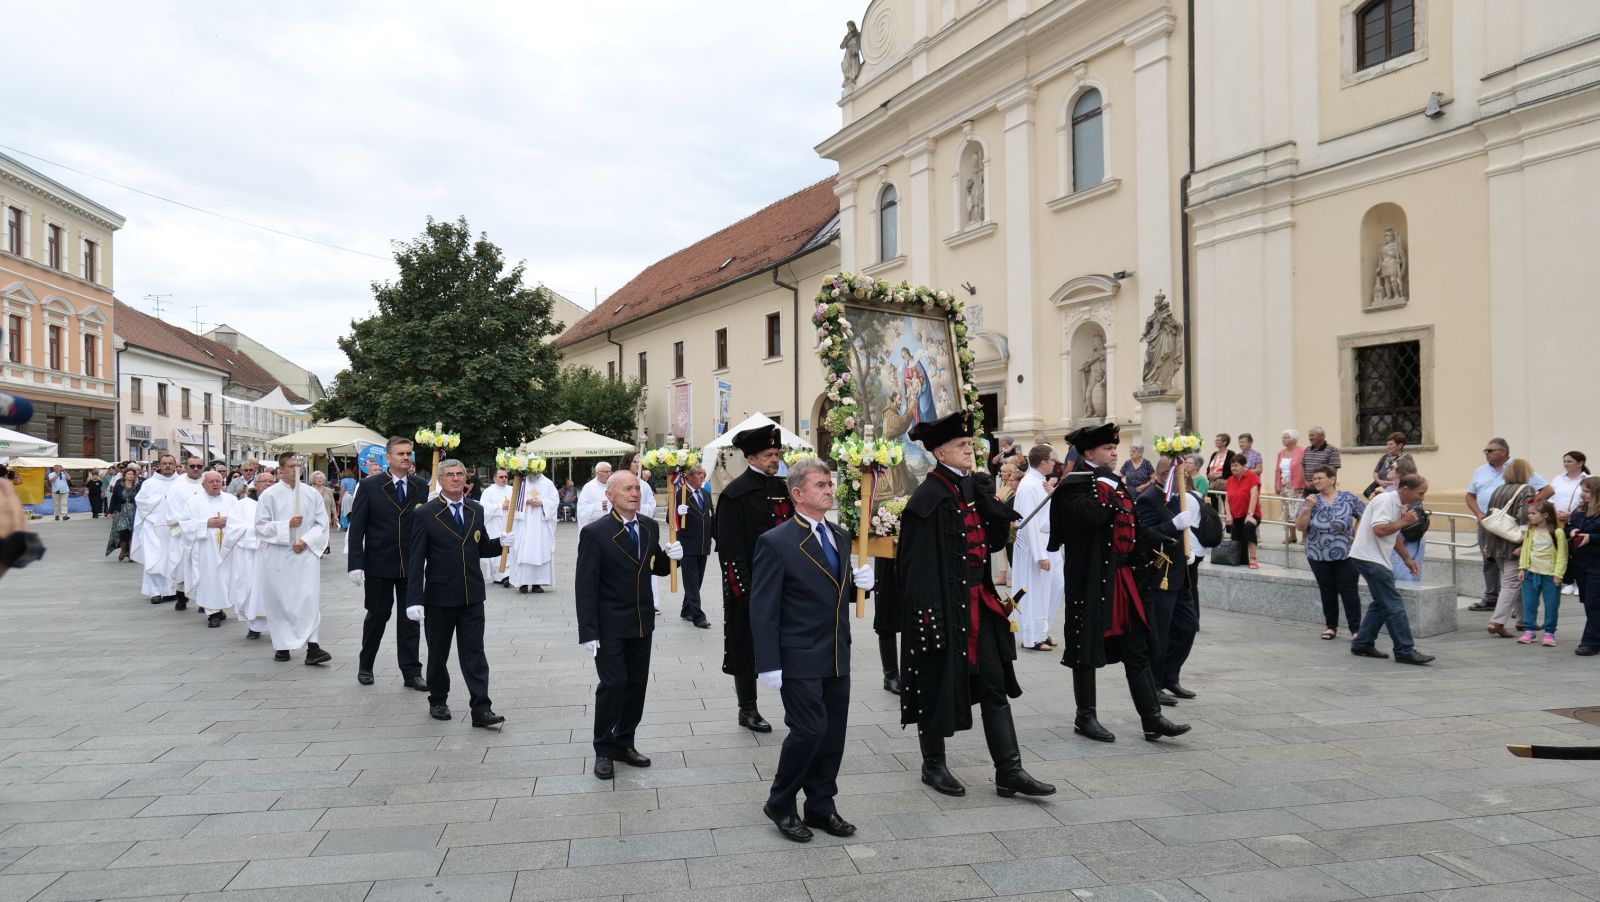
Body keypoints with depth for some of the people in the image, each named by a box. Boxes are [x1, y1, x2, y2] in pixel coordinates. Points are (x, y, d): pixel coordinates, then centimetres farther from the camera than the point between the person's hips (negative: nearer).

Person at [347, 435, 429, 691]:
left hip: (411, 564, 2)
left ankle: (412, 672, 12)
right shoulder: (369, 486, -5)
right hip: (379, 564, -2)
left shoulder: (421, 486, 2)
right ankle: (365, 666, 28)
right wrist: (355, 564, -12)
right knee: (377, 616, 10)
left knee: (410, 619, 6)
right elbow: (357, 527, -6)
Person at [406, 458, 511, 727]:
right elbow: (416, 561, -9)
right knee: (438, 653, 12)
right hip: (439, 596, -3)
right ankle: (438, 701, 30)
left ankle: (481, 709, -1)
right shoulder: (425, 514, -8)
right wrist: (414, 600, -15)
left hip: (472, 595, 3)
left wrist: (500, 543, -7)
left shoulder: (476, 510, 7)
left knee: (474, 653, 0)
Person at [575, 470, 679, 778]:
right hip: (610, 626, -5)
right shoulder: (594, 532, -13)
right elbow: (585, 586, -13)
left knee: (637, 684, 11)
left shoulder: (650, 528, 3)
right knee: (612, 685, -3)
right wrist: (588, 631, -16)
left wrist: (670, 556, -9)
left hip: (642, 623, 5)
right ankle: (603, 750, 13)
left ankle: (624, 743, 26)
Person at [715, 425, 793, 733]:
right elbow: (729, 546, -14)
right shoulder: (736, 493, -10)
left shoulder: (781, 487, 11)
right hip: (750, 584, -6)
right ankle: (747, 710, 17)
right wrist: (742, 587, -18)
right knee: (747, 647, 5)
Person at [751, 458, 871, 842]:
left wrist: (858, 581, -1)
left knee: (833, 734, 10)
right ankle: (780, 804, 13)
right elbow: (763, 609, -12)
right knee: (809, 730, -8)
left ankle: (821, 807, 26)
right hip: (799, 659, -7)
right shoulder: (776, 543, -12)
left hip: (837, 658, 7)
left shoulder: (840, 537, 10)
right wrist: (769, 664, -16)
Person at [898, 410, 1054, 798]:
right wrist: (930, 610, -21)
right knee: (938, 682, 6)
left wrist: (1005, 518, -2)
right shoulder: (928, 498, -15)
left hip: (978, 601, 8)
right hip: (943, 602, -8)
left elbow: (990, 541, 15)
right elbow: (918, 562, -18)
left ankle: (1009, 771, 11)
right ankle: (933, 764, 23)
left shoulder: (971, 489, 10)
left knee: (994, 683, 6)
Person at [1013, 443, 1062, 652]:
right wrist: (1040, 555, -23)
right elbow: (1030, 523, -23)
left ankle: (1042, 630, 27)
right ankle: (1032, 638, 13)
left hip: (1049, 542, 10)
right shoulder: (1028, 486, -19)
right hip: (1034, 545, -10)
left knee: (1055, 586, 15)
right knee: (1035, 592, 1)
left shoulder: (1039, 482, 9)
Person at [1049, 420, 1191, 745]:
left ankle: (1152, 719, 10)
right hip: (1090, 581, -8)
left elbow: (1135, 537, 18)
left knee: (1137, 651, 7)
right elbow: (1094, 516, -31)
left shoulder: (1117, 485, 15)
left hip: (1120, 578, 8)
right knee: (1087, 649, 3)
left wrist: (1176, 525, 15)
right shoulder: (1075, 487, -10)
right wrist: (1106, 485, -16)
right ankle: (1085, 718, 16)